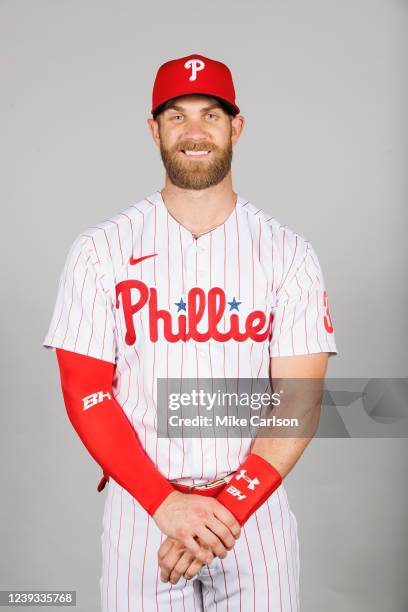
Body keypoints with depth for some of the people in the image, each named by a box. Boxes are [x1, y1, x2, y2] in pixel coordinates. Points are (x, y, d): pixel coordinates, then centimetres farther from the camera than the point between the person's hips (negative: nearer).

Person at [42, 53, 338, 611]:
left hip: (255, 505, 1)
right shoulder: (101, 250, -2)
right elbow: (86, 393, -6)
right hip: (139, 508, 0)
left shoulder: (288, 252, -2)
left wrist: (230, 506, -17)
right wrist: (166, 502, -15)